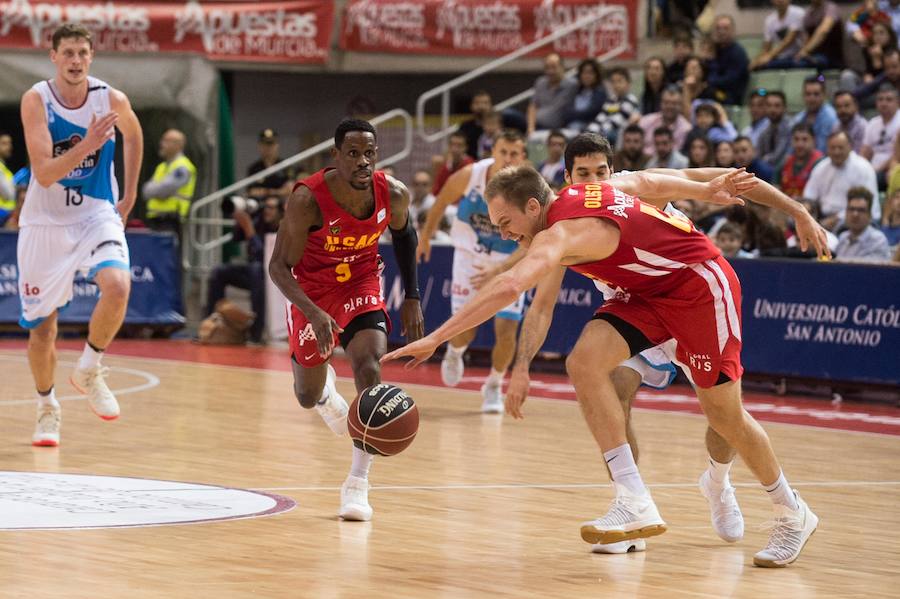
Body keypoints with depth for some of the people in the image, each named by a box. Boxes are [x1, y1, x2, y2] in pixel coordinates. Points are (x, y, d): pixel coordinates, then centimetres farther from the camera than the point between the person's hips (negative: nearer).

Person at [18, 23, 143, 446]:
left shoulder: (112, 100, -9)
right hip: (45, 222, -1)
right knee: (41, 325, 6)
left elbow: (134, 136, 15)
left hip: (97, 216, 1)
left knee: (118, 286, -28)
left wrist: (129, 196, 15)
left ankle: (88, 371, -3)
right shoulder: (36, 101, -15)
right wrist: (87, 145, -36)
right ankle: (47, 408, 31)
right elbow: (43, 174, -23)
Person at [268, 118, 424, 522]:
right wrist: (313, 313, -40)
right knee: (308, 397, 14)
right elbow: (279, 266, -25)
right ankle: (325, 389, 57)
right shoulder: (307, 200, -31)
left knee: (369, 370, -25)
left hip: (361, 290, 1)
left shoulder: (394, 195, -19)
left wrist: (412, 298, 5)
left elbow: (403, 233, 5)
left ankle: (357, 484, -15)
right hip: (312, 295, -1)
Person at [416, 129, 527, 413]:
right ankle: (454, 354, 36)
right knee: (465, 329, -3)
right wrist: (425, 237, 12)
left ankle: (494, 386, 17)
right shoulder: (469, 177, -22)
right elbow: (441, 202, 0)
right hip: (470, 257, 1)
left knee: (506, 330, -11)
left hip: (509, 263, -1)